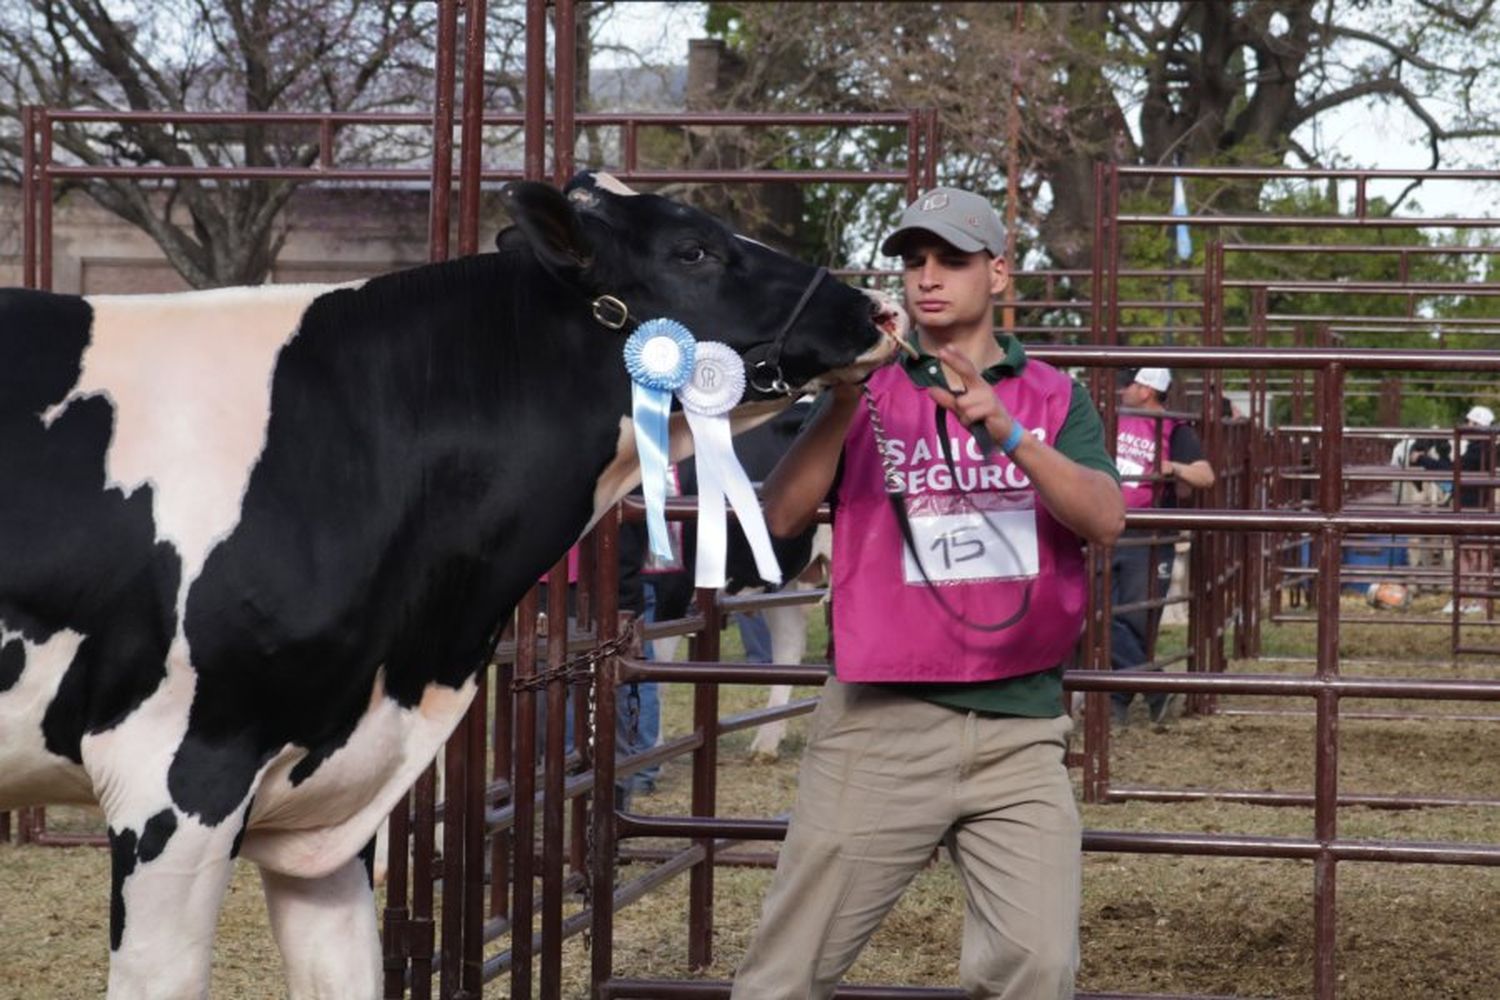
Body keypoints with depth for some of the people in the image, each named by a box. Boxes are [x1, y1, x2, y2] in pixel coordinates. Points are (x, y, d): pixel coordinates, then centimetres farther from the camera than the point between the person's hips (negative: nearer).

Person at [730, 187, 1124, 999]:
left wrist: (1006, 432, -21)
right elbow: (783, 517, -3)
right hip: (882, 720, -1)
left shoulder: (1053, 397, 10)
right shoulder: (868, 391, 9)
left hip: (1020, 726, 1)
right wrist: (843, 404, -16)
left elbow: (1104, 521, -7)